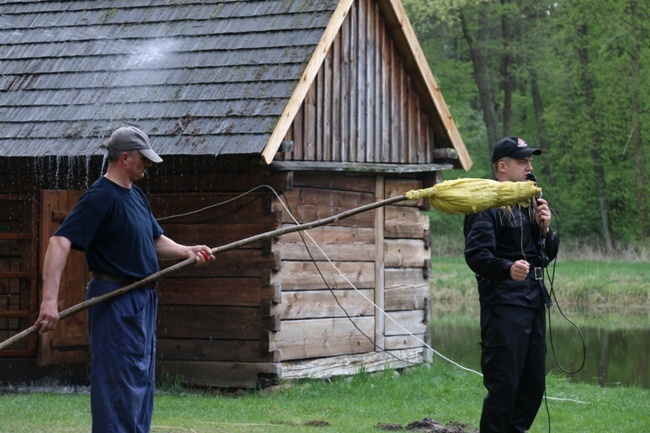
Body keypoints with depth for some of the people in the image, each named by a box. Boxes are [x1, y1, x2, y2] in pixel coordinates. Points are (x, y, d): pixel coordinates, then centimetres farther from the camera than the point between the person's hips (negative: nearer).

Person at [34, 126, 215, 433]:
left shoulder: (136, 195, 13)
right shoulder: (100, 197, -16)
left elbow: (155, 241, 24)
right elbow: (60, 241, -25)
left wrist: (186, 251, 3)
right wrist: (50, 299, -34)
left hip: (142, 301, 10)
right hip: (115, 301, -10)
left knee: (141, 382, 14)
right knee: (119, 384, -9)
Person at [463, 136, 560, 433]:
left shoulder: (529, 202, 20)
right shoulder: (486, 205, -6)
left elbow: (548, 255, 21)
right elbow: (476, 254, -19)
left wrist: (545, 228, 2)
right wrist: (508, 269, -36)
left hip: (534, 302, 8)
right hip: (504, 305, -8)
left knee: (533, 384, 11)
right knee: (504, 385, -10)